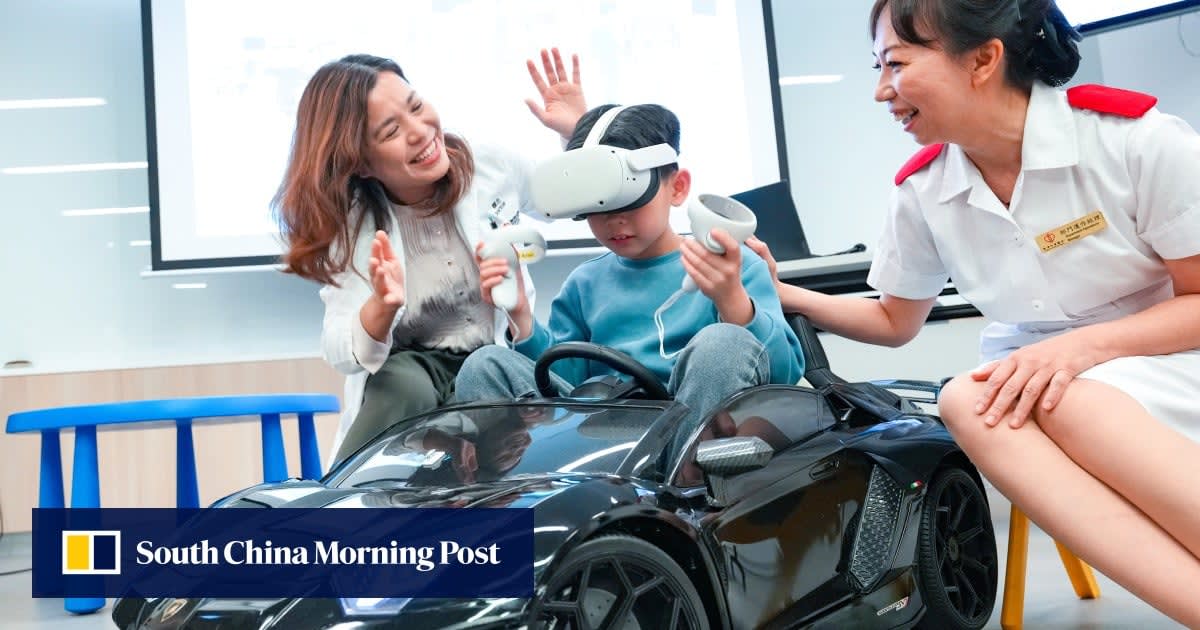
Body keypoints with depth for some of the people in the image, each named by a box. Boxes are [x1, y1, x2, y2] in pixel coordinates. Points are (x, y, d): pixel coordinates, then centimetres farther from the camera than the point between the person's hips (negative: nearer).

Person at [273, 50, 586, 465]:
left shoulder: (490, 167, -8)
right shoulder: (352, 227, -12)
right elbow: (342, 357, -21)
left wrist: (578, 132, -10)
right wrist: (382, 306, -43)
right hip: (409, 367, -1)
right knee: (406, 384, -34)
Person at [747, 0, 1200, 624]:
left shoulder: (1131, 134, -17)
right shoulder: (921, 190, -4)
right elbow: (895, 322, 12)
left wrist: (1083, 344, -26)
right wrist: (780, 295, -2)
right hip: (1035, 376, 4)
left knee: (1067, 402, -36)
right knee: (966, 400, -31)